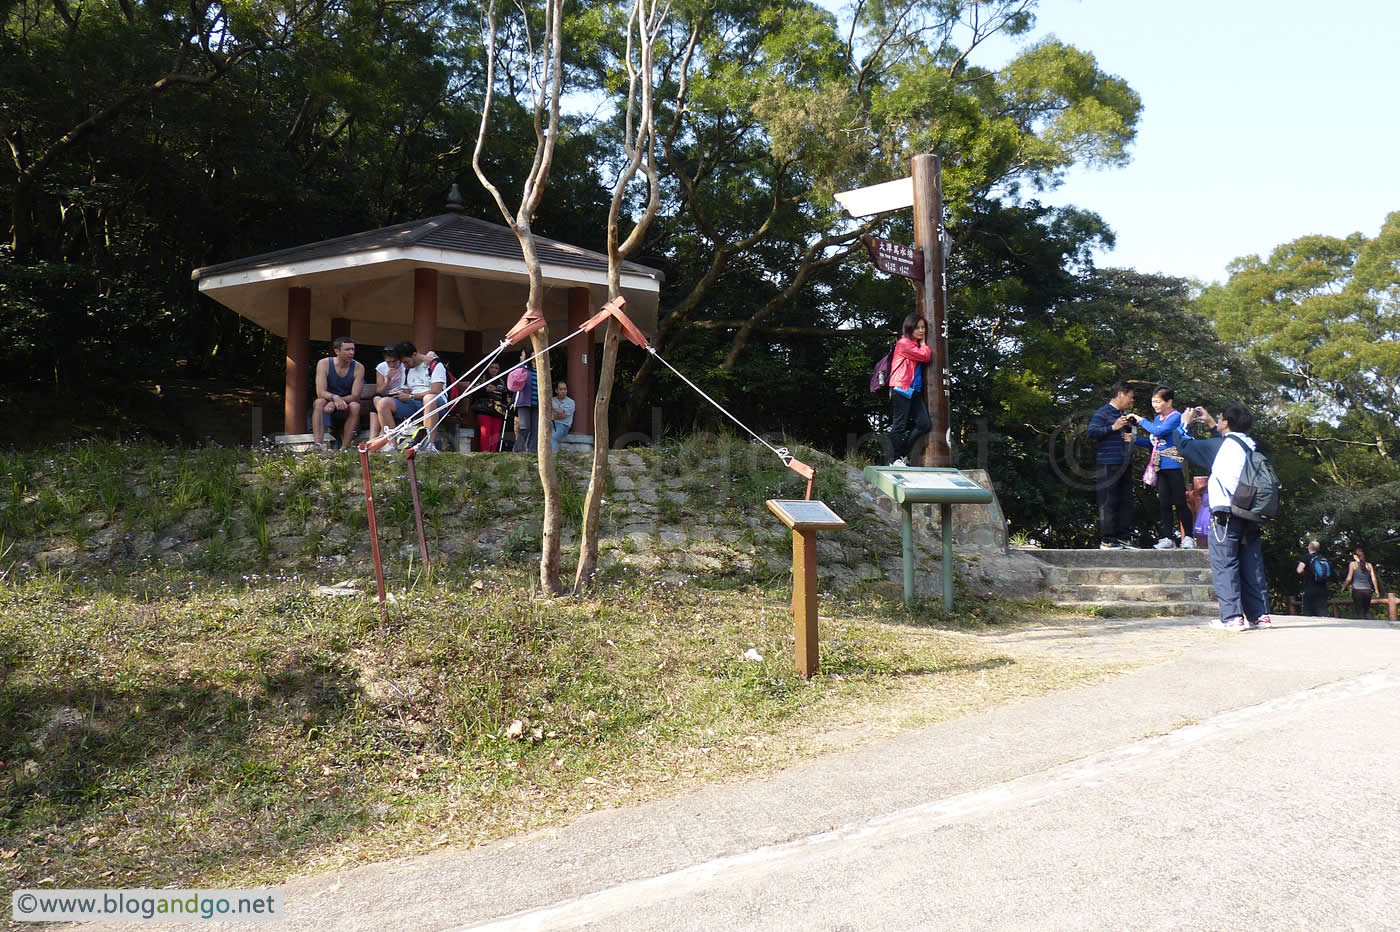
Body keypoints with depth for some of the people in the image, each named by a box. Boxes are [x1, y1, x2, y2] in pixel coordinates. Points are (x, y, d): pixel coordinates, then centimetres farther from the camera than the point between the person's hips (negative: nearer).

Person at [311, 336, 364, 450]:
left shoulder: (358, 368, -9)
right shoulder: (324, 364, -9)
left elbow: (355, 396, -17)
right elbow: (320, 393, -19)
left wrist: (334, 403, -32)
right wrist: (335, 397, -41)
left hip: (346, 408, 0)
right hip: (327, 405, 0)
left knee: (355, 406, -31)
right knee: (319, 402, -31)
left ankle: (344, 448, -32)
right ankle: (317, 444, -41)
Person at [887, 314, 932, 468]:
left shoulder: (916, 345, 22)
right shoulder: (904, 343, -7)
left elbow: (927, 358, 14)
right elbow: (925, 356, -11)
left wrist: (923, 343, 11)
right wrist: (923, 344, 4)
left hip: (914, 390, 9)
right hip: (901, 389, -9)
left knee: (925, 424, 1)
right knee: (900, 425, -5)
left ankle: (903, 455, 13)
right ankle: (896, 460, 2)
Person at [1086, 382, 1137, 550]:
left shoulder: (1124, 415, 21)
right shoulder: (1102, 413, -5)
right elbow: (1091, 432, -15)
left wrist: (1130, 436, 12)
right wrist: (1113, 427, -18)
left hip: (1125, 464, 9)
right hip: (1108, 464, -9)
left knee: (1126, 502, 9)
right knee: (1108, 503, -7)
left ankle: (1123, 537, 15)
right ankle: (1106, 540, -4)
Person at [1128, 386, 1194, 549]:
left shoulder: (1176, 417, -9)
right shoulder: (1157, 418, 15)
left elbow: (1159, 432, -23)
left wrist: (1141, 420, -13)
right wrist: (1135, 439, 7)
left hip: (1174, 465, -7)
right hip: (1161, 466, 7)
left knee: (1180, 502, -3)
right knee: (1164, 503, 7)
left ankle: (1188, 537, 8)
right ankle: (1168, 538, 11)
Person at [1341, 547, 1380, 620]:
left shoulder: (1353, 564, -2)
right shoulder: (1369, 565, 7)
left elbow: (1349, 578, -5)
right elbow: (1374, 579, 5)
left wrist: (1343, 587, 7)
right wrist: (1376, 590, 14)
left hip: (1357, 590, -3)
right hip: (1367, 590, 3)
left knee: (1360, 612, 0)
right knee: (1367, 611, 15)